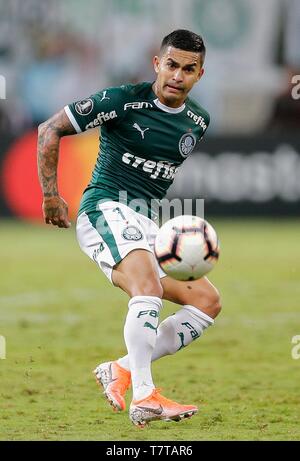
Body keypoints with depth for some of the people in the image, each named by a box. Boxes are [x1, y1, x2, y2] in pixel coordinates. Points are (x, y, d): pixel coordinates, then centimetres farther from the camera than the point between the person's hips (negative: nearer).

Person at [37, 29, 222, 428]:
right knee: (149, 287, -32)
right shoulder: (123, 101, -9)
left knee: (207, 301, -2)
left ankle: (121, 371, -6)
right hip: (105, 208, -8)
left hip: (146, 226, 8)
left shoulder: (199, 121, 10)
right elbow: (50, 130, -4)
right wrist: (50, 196, -6)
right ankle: (144, 397, -37)